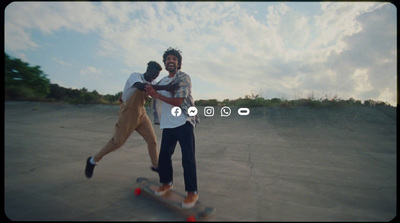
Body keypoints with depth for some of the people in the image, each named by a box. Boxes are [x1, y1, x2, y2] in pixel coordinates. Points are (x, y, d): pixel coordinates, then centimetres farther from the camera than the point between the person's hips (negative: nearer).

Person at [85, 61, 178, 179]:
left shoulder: (152, 83, 6)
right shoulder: (135, 75, -16)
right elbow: (141, 86, -39)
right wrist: (164, 87, -47)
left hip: (141, 114, 7)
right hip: (128, 113, -7)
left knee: (152, 139, 3)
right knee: (117, 141, -1)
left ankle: (156, 165, 19)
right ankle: (93, 160, 21)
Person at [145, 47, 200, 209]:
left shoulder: (183, 78, -6)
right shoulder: (162, 81, 16)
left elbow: (178, 101, -17)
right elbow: (158, 98, 31)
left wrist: (156, 94, -16)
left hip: (184, 123, -6)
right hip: (168, 124, 7)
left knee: (188, 158, -6)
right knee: (164, 155, 10)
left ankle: (192, 192, 5)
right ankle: (166, 182, 33)